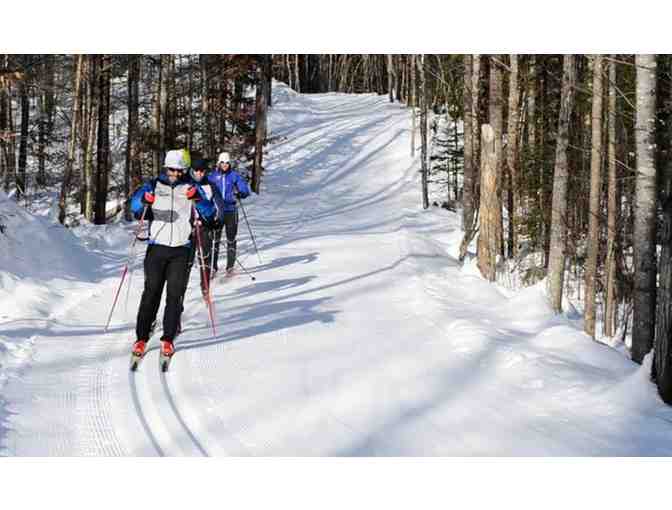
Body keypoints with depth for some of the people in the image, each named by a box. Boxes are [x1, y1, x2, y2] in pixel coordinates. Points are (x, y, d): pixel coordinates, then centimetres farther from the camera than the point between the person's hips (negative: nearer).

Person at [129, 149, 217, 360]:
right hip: (157, 247, 0)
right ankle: (141, 338, 4)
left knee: (175, 294, 0)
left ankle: (168, 339, 6)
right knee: (151, 292, -1)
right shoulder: (154, 185, 6)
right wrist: (143, 200, -29)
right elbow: (135, 207, -6)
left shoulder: (192, 188, 7)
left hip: (181, 250, 0)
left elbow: (210, 214, -1)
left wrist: (198, 199, -21)